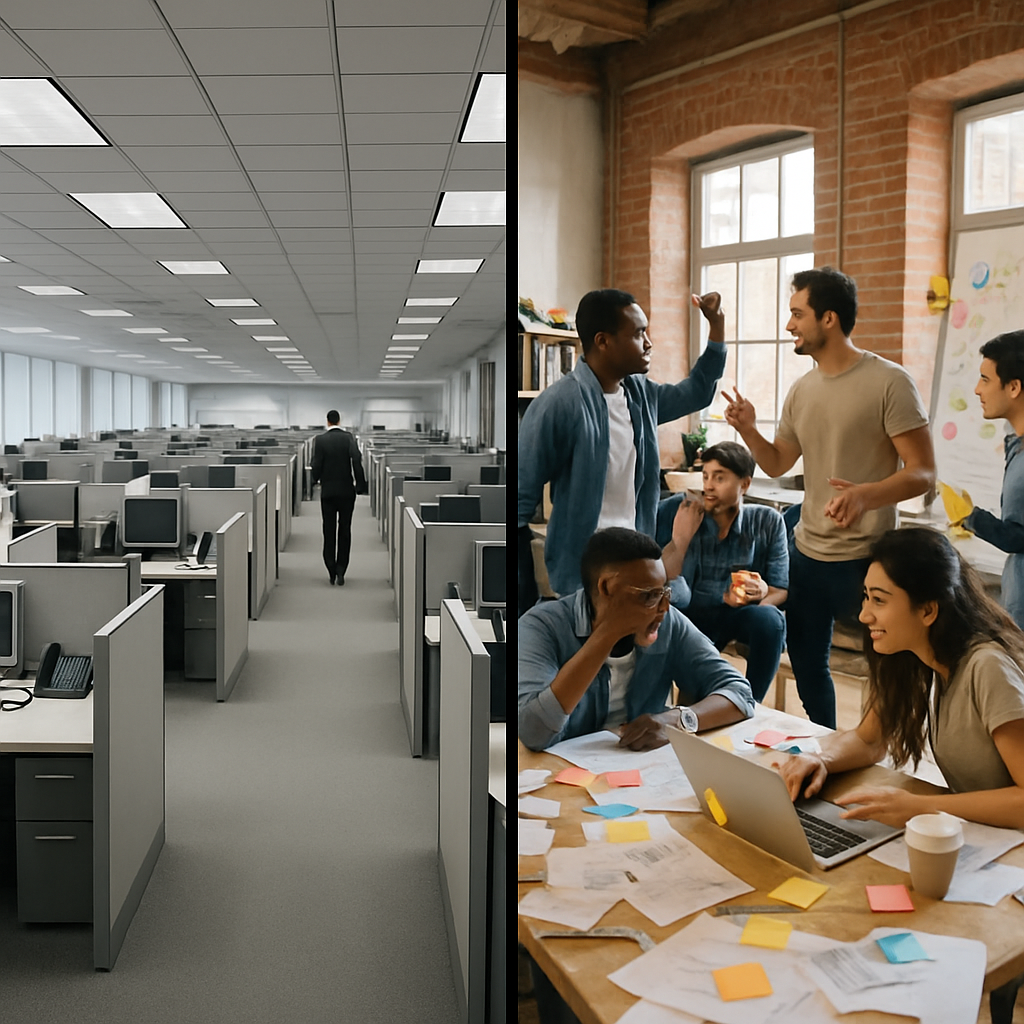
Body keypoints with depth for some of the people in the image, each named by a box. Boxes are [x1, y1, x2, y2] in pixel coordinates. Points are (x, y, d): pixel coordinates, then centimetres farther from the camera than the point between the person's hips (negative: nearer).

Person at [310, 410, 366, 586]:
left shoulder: (320, 439, -5)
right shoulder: (349, 438, -5)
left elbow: (317, 464, -6)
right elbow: (356, 461, -14)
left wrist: (315, 480, 14)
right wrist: (360, 484, -8)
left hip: (327, 491, 0)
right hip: (346, 490, 0)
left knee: (329, 532, 7)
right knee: (345, 531, 7)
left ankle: (332, 573, 6)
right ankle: (341, 571, 1)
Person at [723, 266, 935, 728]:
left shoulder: (889, 382, -13)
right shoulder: (802, 390, 9)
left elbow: (923, 473, -15)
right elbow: (777, 464, 18)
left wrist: (866, 495, -33)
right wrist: (749, 431, -2)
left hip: (865, 557, -7)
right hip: (806, 553, 7)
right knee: (806, 664, 17)